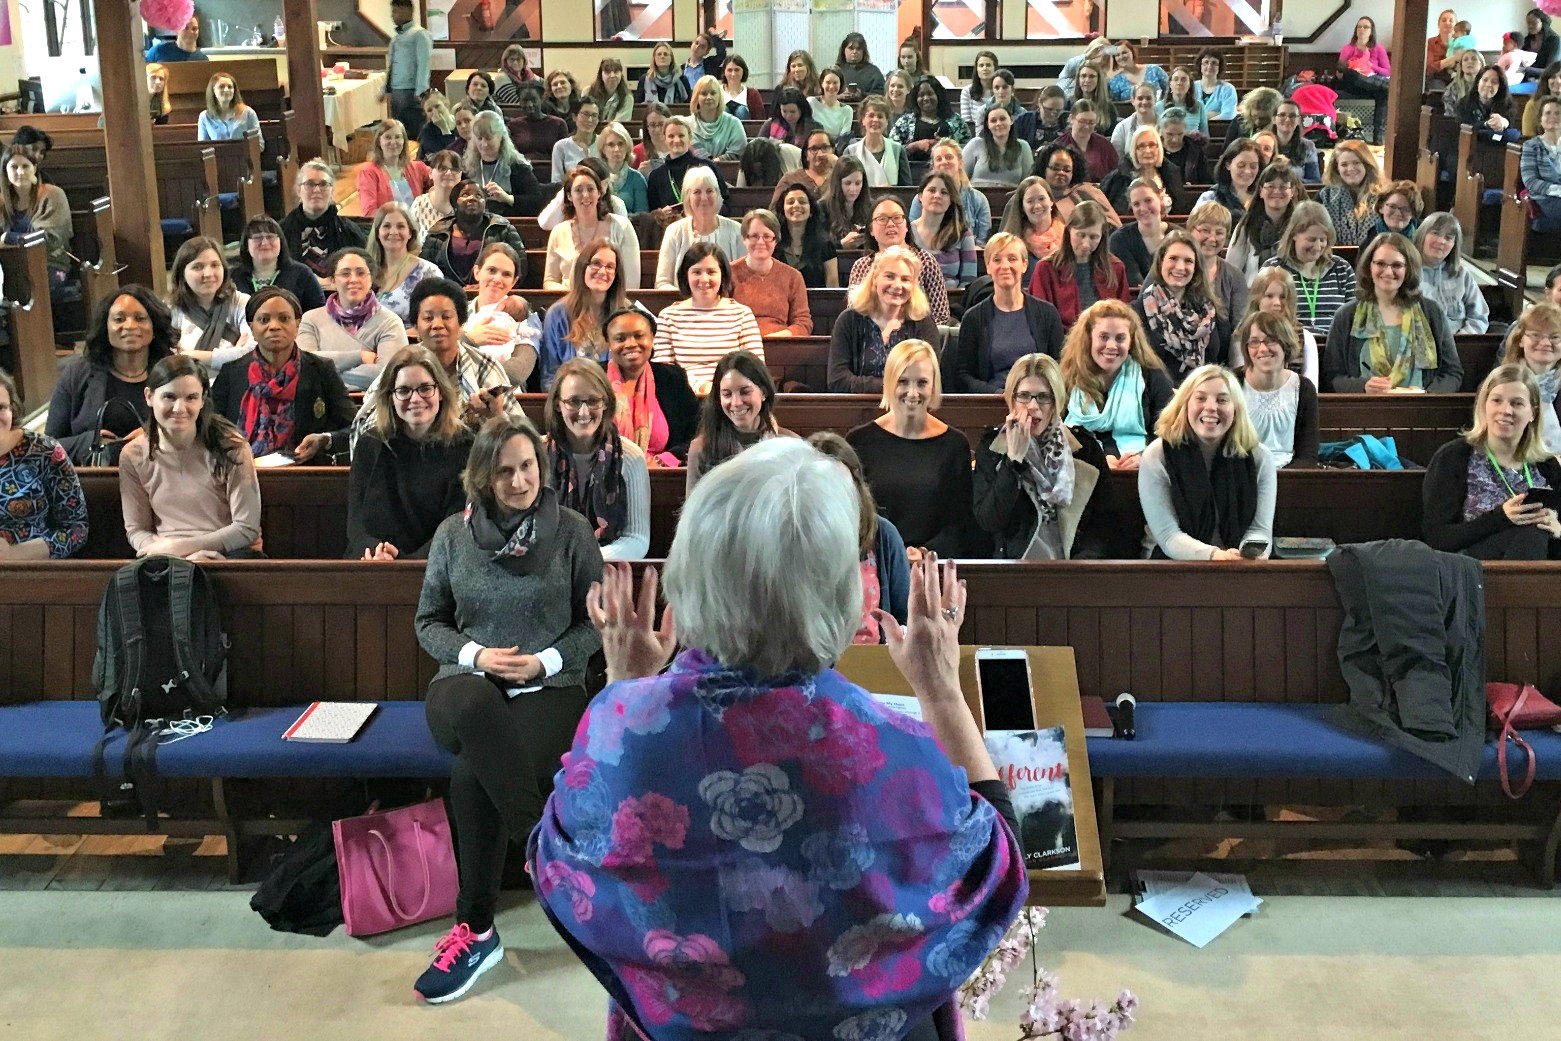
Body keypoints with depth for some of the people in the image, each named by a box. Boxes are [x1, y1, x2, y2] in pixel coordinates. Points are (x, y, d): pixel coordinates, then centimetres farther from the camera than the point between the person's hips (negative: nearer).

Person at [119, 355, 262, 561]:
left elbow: (247, 529, -6)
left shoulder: (230, 447, -5)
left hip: (229, 552, -1)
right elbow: (136, 530, 5)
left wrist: (178, 547, -10)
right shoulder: (134, 456, 5)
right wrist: (186, 556, -15)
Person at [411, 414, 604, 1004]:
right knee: (478, 713, -40)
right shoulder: (454, 533, 6)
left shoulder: (572, 532, 0)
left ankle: (476, 931, -12)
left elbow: (596, 622, 5)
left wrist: (546, 660, -12)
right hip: (467, 682, 2)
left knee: (472, 777, -33)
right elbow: (429, 622, 11)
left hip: (549, 688, -1)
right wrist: (473, 655, -9)